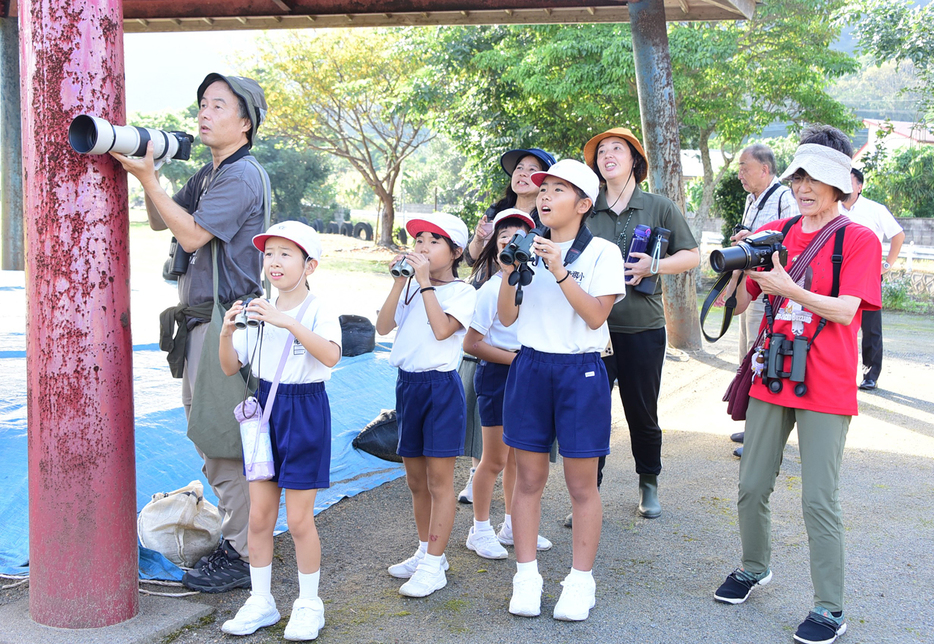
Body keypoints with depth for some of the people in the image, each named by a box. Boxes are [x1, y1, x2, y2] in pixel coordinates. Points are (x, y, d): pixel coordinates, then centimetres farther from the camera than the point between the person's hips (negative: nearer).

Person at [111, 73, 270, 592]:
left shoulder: (243, 176, -12)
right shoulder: (209, 174, 18)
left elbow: (192, 234, -18)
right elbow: (160, 222, 20)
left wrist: (148, 178, -15)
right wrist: (148, 173, 5)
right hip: (199, 318, 10)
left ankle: (243, 557, 2)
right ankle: (239, 536, 26)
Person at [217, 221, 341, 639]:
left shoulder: (319, 312, -10)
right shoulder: (259, 312, 7)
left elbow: (331, 355, -30)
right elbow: (230, 367, 7)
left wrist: (288, 322, -37)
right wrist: (227, 331, -11)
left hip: (305, 413, -5)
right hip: (265, 408, 5)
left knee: (299, 519, 1)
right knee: (258, 516, 9)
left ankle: (308, 605, 19)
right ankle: (261, 601, 24)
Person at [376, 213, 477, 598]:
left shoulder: (462, 292, -6)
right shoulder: (411, 287, 10)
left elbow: (442, 328, -23)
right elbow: (383, 326, -1)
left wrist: (425, 282, -19)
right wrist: (399, 282, -6)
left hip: (441, 387, -6)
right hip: (407, 383, 6)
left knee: (439, 480, -1)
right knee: (416, 480, 15)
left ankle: (434, 566, 6)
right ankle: (426, 552, 30)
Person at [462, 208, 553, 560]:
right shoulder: (491, 289, -14)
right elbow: (471, 344, -16)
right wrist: (515, 358, -18)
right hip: (496, 375, -6)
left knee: (517, 456, 14)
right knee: (495, 459, 2)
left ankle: (512, 526, 28)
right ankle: (480, 530, 18)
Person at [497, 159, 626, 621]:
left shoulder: (602, 253, -3)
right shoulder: (528, 249, 8)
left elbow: (595, 315, -14)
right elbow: (507, 317, 5)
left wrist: (560, 272, -20)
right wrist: (508, 272, -10)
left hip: (580, 371, -3)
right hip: (530, 367, 4)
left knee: (581, 484, 4)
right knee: (528, 478, 7)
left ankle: (580, 582, 17)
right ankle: (526, 576, 19)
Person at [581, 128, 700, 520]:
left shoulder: (659, 207, 4)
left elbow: (691, 256, 4)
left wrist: (654, 266, -12)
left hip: (643, 328, -1)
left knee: (642, 414, 9)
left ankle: (649, 485, 30)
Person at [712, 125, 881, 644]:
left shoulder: (859, 240, -3)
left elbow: (845, 310, -15)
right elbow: (737, 305, 9)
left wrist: (786, 287, -26)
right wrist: (739, 266, -10)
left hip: (825, 388, -5)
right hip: (771, 380, 5)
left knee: (819, 500, -4)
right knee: (752, 488, 11)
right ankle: (755, 568, 34)